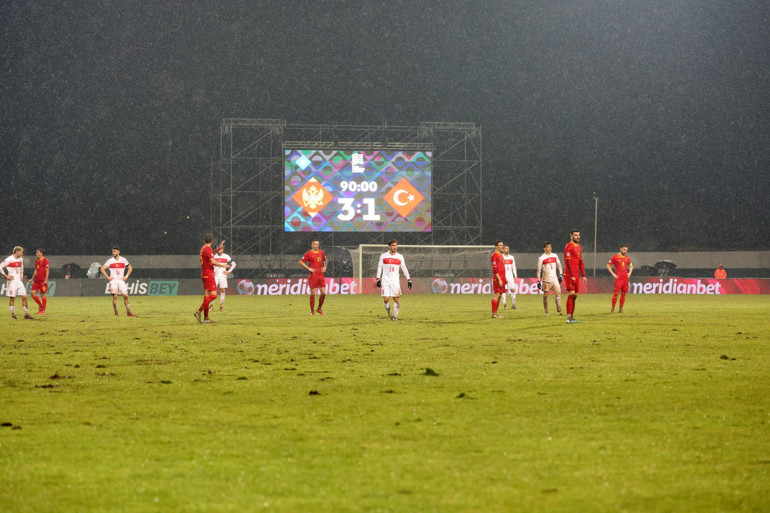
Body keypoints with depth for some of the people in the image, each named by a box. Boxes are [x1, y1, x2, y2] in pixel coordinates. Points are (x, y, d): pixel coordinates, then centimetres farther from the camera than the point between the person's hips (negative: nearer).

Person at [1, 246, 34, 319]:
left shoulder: (20, 259, 10)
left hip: (19, 281, 6)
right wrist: (6, 276, -12)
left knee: (24, 297, 0)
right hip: (12, 281, -6)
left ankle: (26, 314, 3)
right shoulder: (9, 259, -11)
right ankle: (13, 314, 8)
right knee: (12, 298, -1)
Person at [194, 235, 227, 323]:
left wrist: (219, 248, 37)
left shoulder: (203, 249, 14)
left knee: (207, 295, 9)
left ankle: (206, 317, 7)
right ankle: (199, 312, -17)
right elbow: (213, 262, -23)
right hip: (209, 275, -10)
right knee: (213, 295, -11)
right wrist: (222, 265, -10)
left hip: (204, 274, 10)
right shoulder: (208, 249, -15)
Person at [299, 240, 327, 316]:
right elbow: (300, 262, -3)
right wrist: (309, 268, -10)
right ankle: (312, 311, 8)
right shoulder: (309, 254, -4)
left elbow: (325, 260, 29)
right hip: (313, 275, -5)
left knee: (323, 293, 1)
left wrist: (325, 267, 11)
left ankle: (319, 309, 20)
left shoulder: (321, 253, 11)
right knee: (313, 294, -2)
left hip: (321, 275, 5)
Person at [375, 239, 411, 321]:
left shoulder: (400, 257, 6)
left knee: (396, 299, -7)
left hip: (395, 281, 1)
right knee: (386, 299, -8)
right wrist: (378, 279, 1)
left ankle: (395, 316, 5)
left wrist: (409, 279, 4)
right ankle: (388, 312, 18)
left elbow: (404, 268, 9)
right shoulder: (383, 256, 4)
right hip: (385, 282, -1)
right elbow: (379, 267, 9)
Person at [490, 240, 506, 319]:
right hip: (497, 278, -9)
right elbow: (494, 268, -15)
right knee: (496, 295, -9)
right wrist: (499, 279, -19)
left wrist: (504, 279, 20)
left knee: (499, 295, 9)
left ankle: (495, 313, 12)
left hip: (501, 278, 9)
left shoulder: (501, 255, 19)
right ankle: (494, 313, -9)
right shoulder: (495, 255, -10)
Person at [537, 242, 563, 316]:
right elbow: (539, 270, -4)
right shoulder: (541, 258, -5)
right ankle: (546, 312, 8)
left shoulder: (555, 256, 9)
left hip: (554, 279, 4)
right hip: (546, 279, -4)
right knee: (545, 295, -1)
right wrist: (538, 281, -8)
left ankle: (559, 311, -8)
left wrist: (560, 275, 10)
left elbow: (559, 265, 19)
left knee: (558, 293, -7)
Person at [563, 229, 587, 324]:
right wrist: (572, 276, -20)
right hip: (570, 274, -9)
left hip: (576, 275, 9)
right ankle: (569, 318, -13)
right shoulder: (569, 246, -10)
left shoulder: (579, 247, 18)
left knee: (575, 295, 8)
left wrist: (583, 276, 17)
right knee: (571, 294, -13)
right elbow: (568, 262, -16)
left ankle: (572, 317, 12)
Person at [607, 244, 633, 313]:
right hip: (618, 277, -5)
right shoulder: (615, 257, 0)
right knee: (616, 293, -10)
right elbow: (608, 265, 2)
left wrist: (630, 272, 10)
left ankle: (620, 309, 13)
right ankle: (612, 309, -7)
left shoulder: (627, 258, 14)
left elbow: (631, 266, 29)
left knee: (623, 294, 5)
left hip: (625, 278, 5)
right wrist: (613, 274, -7)